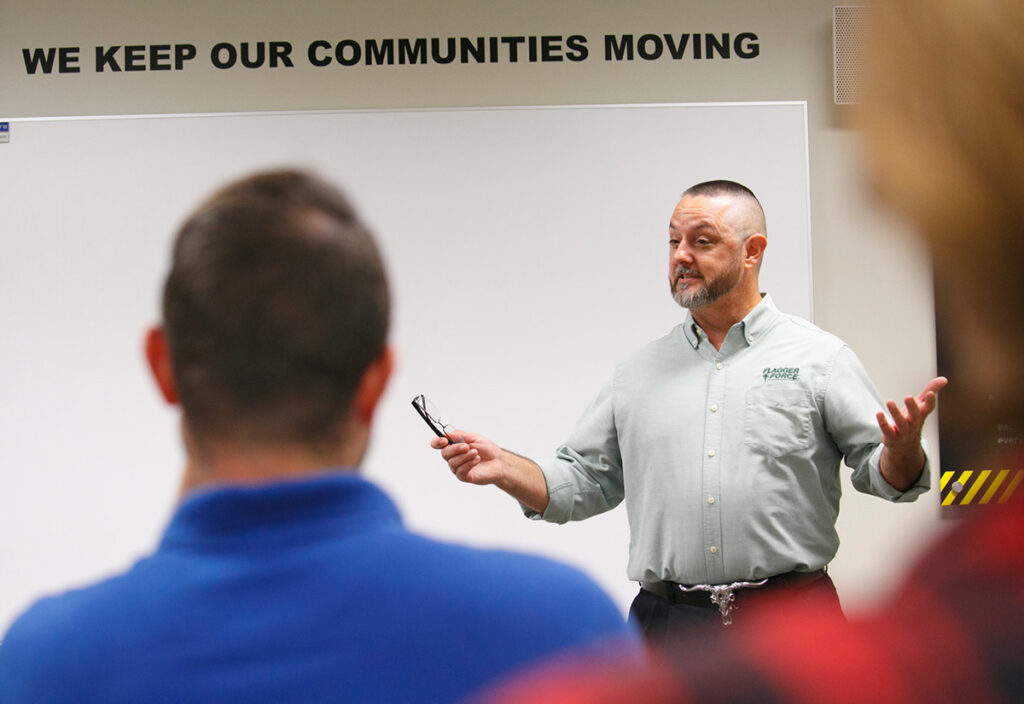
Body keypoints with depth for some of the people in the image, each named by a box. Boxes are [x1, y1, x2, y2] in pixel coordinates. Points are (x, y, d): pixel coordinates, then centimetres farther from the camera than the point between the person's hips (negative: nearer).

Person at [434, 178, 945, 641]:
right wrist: (504, 469, 0)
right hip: (668, 622, 3)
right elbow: (584, 481, 16)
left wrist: (902, 450, -21)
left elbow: (885, 476, 1)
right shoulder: (640, 373, 14)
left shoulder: (817, 357, 5)